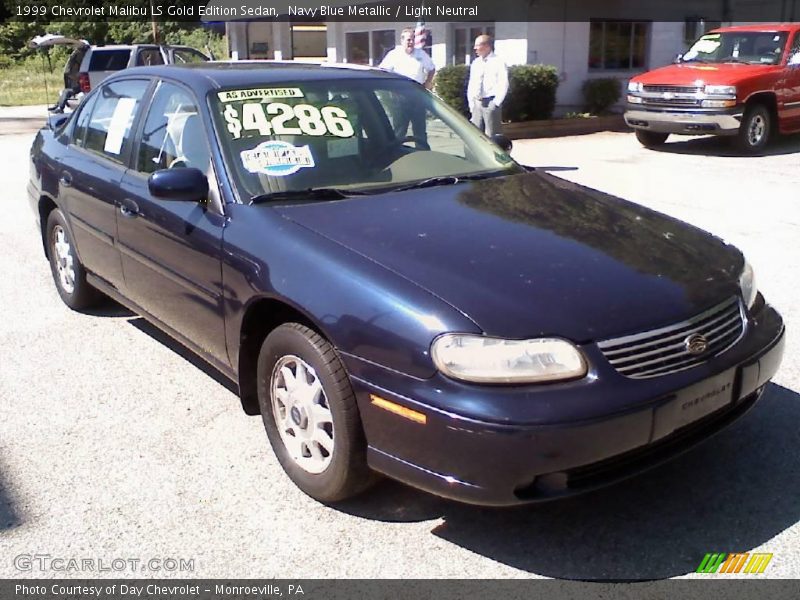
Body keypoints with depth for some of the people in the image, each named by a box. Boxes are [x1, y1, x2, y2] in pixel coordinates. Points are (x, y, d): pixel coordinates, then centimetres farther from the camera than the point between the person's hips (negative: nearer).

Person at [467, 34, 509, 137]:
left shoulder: (498, 62, -6)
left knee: (491, 136, -2)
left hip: (491, 103, -6)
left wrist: (496, 103, -15)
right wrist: (471, 103, 8)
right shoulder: (475, 63, 12)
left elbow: (503, 85, -10)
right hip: (477, 103, 6)